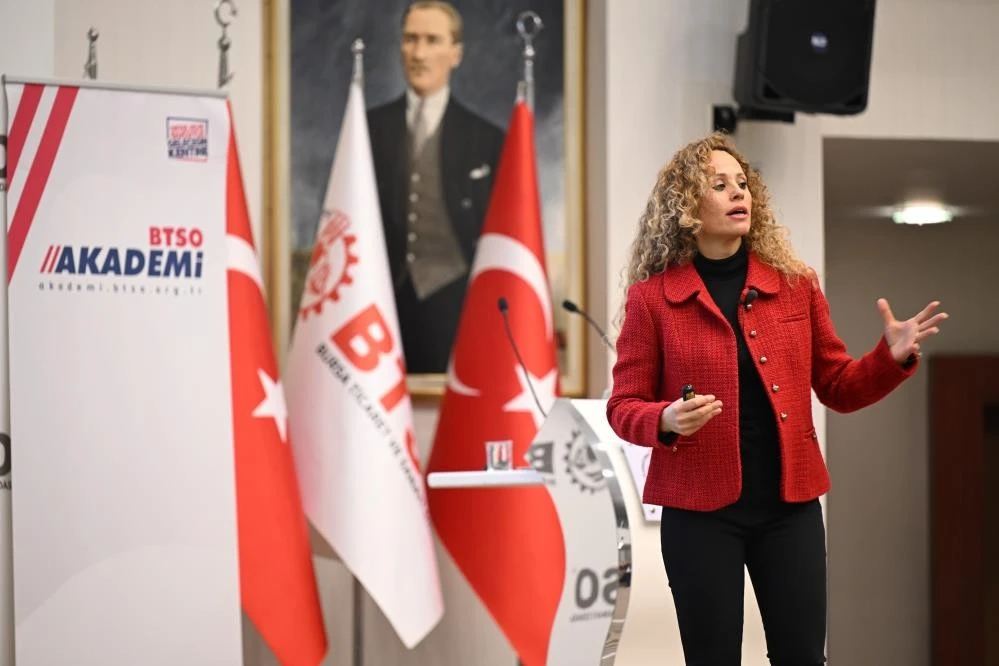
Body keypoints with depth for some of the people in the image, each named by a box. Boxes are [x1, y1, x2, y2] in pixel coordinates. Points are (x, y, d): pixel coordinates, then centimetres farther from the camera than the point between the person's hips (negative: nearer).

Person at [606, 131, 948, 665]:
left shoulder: (795, 284, 6)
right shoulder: (652, 296, -3)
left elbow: (838, 388, 10)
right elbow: (623, 406, -1)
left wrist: (893, 357, -8)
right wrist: (667, 421, -22)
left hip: (790, 503, 3)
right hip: (699, 508, -3)